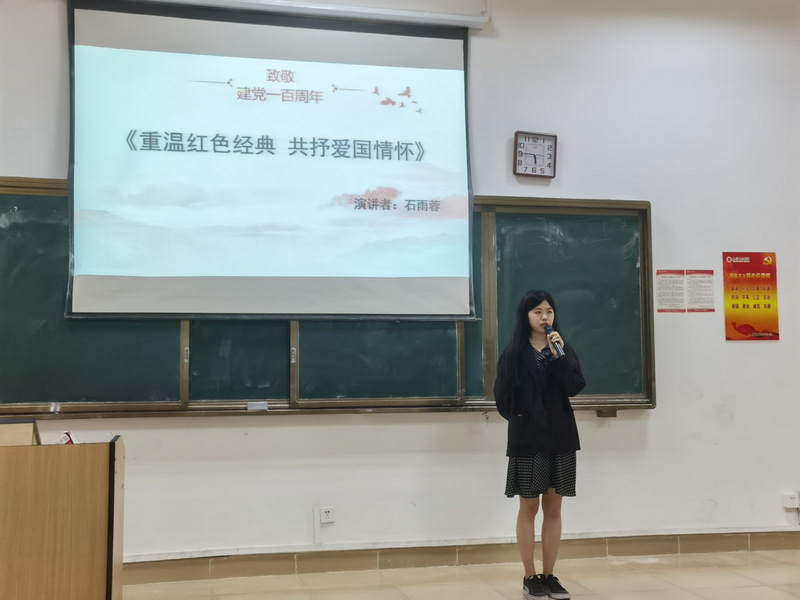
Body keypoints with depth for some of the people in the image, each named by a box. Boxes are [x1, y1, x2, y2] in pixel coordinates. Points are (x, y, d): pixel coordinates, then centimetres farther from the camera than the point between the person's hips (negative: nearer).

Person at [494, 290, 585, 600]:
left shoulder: (564, 349, 6)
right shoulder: (513, 354, -4)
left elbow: (575, 387, -7)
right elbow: (502, 397, -2)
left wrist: (559, 357, -16)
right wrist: (522, 422, 1)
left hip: (560, 437, 3)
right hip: (527, 440, -3)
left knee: (553, 507, 8)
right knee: (529, 508, 4)